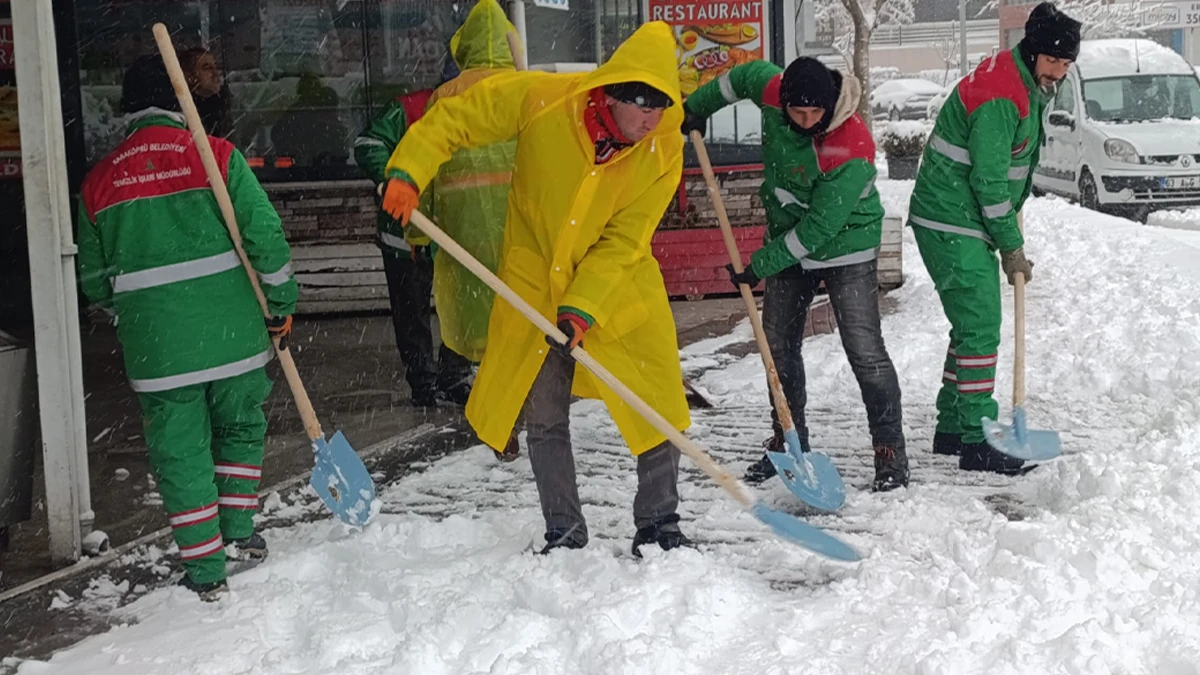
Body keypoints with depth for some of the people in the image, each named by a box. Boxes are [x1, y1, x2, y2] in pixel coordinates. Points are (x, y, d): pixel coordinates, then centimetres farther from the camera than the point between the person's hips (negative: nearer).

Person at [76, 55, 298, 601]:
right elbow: (265, 234, -8)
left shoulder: (98, 181, 5)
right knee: (241, 427, 22)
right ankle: (237, 529, 25)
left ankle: (205, 569, 11)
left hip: (154, 345, 1)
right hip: (230, 331, -1)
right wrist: (281, 304, 4)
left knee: (179, 451, 9)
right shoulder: (215, 155, -5)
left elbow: (96, 280, 11)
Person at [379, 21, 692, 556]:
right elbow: (456, 117, -10)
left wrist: (583, 308, -26)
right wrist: (408, 173, -21)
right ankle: (564, 536, 22)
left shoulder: (664, 151, -17)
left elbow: (623, 241, -18)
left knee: (658, 409, -2)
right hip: (534, 287, 0)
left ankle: (659, 525, 16)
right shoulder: (540, 100, -21)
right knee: (545, 420, 7)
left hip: (618, 290, 0)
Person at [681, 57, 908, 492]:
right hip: (788, 245, 7)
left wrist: (761, 265, -22)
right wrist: (698, 106, 19)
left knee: (865, 351, -12)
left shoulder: (852, 151, -32)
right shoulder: (772, 90, -14)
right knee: (779, 346, 12)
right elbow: (745, 76, 11)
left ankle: (891, 455, -5)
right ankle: (787, 444, 25)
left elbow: (819, 227, -28)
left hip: (844, 249, -7)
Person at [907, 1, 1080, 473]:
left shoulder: (1025, 88, 12)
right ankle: (976, 443, -6)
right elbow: (987, 178, -21)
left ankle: (951, 429, 25)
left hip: (967, 226, 10)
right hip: (952, 227, -10)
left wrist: (1010, 222, 17)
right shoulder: (999, 97, -21)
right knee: (980, 331, -10)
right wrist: (1012, 247, -14)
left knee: (973, 327, 16)